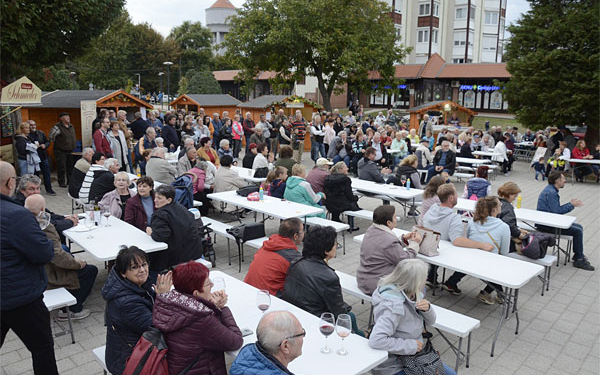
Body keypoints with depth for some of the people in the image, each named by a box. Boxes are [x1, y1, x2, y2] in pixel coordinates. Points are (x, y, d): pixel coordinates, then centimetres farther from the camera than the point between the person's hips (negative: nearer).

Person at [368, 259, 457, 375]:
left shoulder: (413, 294, -5)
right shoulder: (394, 306, -31)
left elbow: (430, 321, 7)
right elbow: (376, 340, -39)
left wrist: (427, 308, -17)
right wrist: (410, 345, -28)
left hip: (413, 356, 8)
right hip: (394, 366, -8)